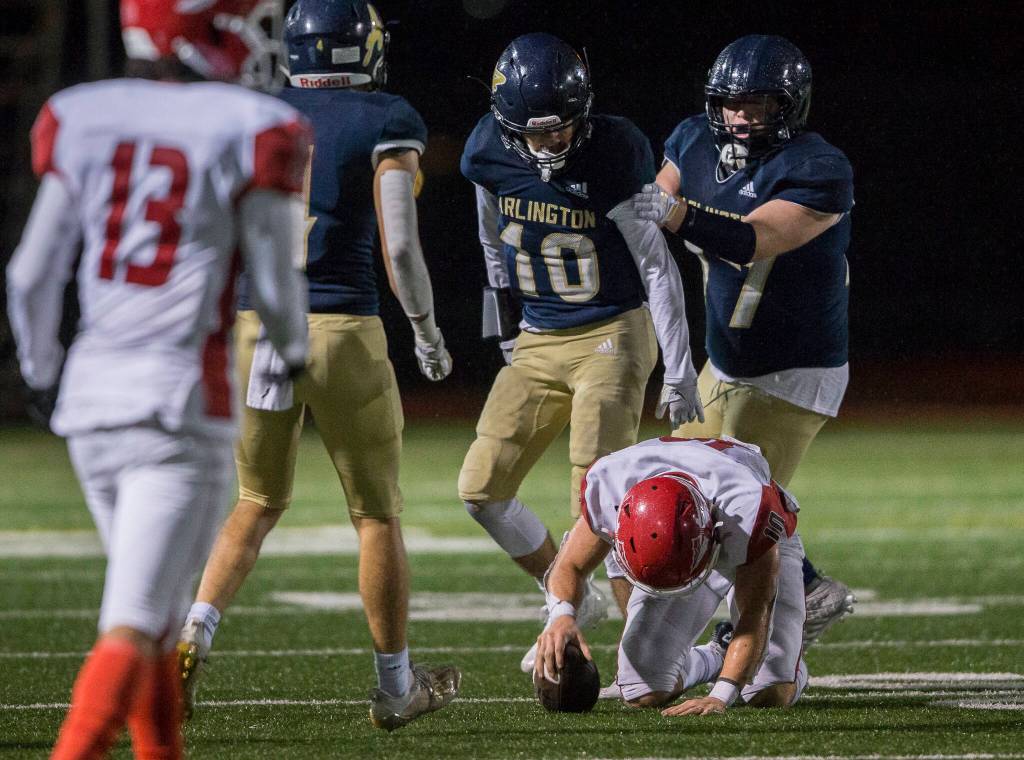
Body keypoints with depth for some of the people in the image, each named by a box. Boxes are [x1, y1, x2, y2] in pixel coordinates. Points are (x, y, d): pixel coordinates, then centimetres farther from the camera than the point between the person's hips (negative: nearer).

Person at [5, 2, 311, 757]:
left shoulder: (83, 121, 5)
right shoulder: (251, 133, -8)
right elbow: (275, 287, -2)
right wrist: (296, 351, 20)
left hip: (91, 395, 6)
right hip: (183, 407, -6)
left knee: (159, 617, 21)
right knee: (131, 632, -8)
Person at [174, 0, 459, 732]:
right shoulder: (386, 123, -4)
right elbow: (399, 244, -9)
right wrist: (427, 329, 6)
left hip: (254, 326, 4)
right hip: (342, 331, -4)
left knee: (258, 504, 19)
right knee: (377, 512, 11)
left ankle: (192, 637, -1)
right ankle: (396, 685, 20)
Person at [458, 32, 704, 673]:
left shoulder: (614, 153, -19)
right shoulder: (490, 156, -6)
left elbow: (657, 266, -13)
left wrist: (680, 373, -13)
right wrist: (507, 331, 21)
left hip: (613, 337, -6)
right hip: (538, 345, 6)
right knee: (482, 489, 1)